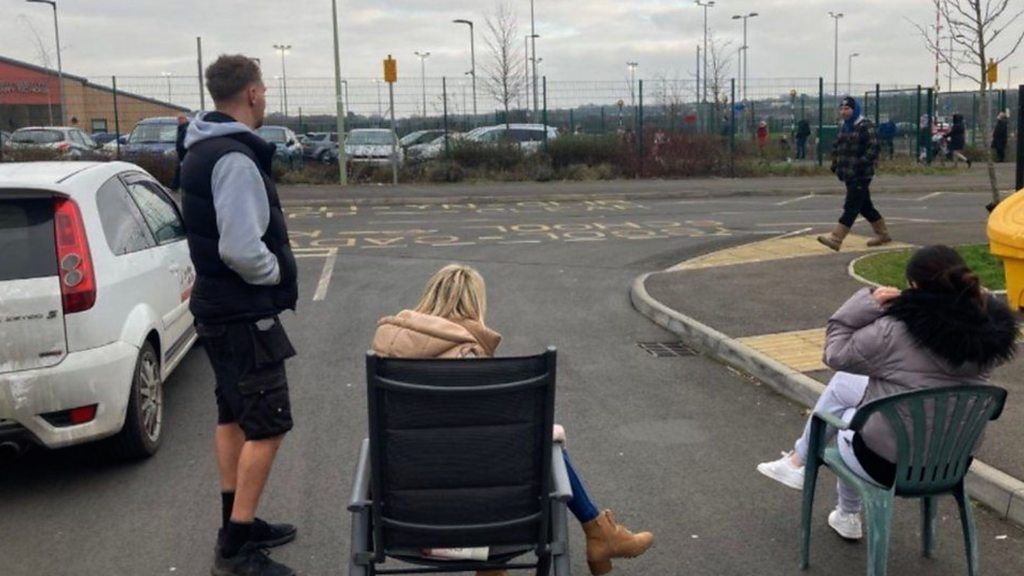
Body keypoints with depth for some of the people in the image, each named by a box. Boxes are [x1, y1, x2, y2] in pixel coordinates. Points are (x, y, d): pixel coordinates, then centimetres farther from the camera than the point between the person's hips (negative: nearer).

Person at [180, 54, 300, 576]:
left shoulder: (202, 152, 11)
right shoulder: (236, 158, -21)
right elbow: (241, 248, -29)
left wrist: (270, 269, 8)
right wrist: (276, 272, -11)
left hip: (218, 308, 10)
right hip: (244, 314, -10)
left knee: (233, 417, 18)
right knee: (268, 425, -5)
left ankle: (238, 523, 30)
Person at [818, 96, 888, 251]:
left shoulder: (865, 127, -11)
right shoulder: (844, 127, 16)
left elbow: (873, 149, -18)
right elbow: (836, 147, 26)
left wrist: (860, 166, -23)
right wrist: (836, 164, 12)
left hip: (861, 175, -9)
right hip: (849, 175, 9)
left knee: (851, 207, -11)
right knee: (865, 206, 16)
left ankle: (835, 238, -17)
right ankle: (882, 234, 29)